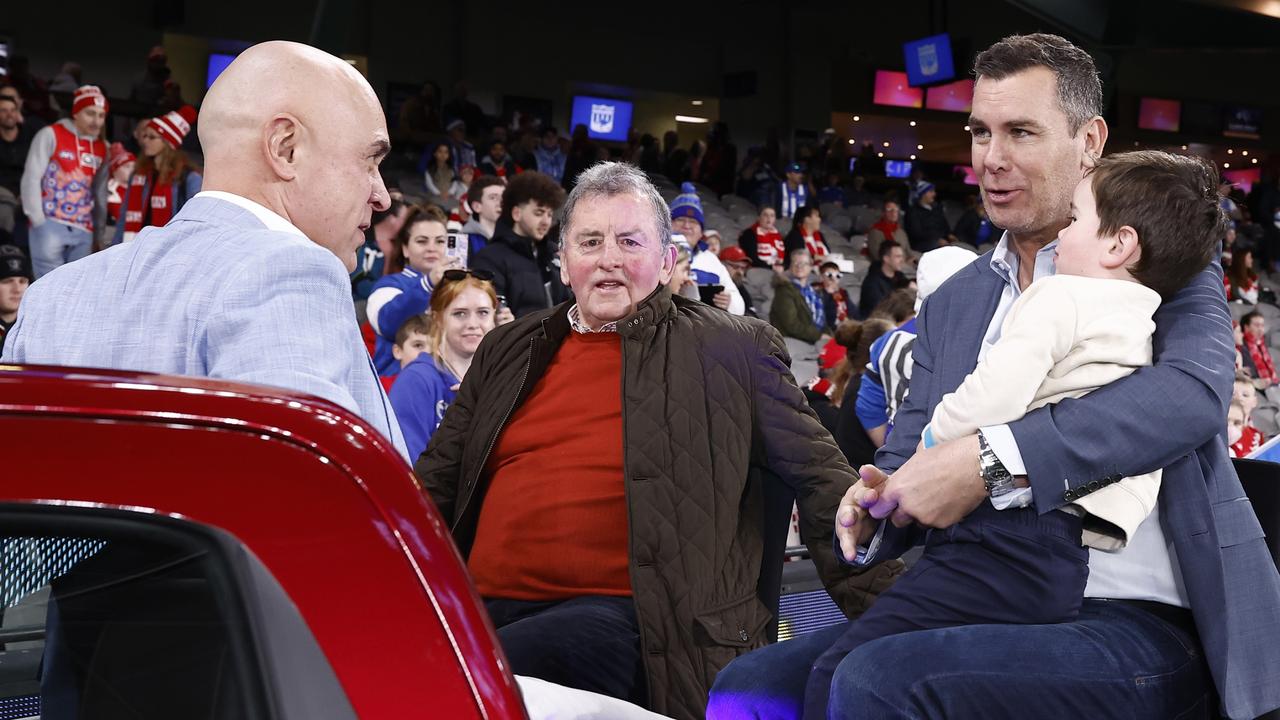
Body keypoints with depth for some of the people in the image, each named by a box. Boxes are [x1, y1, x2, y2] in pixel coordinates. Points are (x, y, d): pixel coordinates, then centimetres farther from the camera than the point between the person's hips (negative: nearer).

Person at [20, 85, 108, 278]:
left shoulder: (102, 149, 15)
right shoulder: (51, 135, -2)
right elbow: (31, 178, -5)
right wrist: (37, 220, -10)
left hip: (83, 229, 6)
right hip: (50, 224, -6)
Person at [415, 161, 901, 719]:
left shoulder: (732, 350, 8)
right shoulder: (508, 351, 19)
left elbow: (822, 484, 8)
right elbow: (434, 489, 21)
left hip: (626, 618, -4)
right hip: (487, 610, 4)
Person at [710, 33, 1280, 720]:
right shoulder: (952, 304, 18)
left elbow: (1192, 391, -20)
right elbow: (905, 460, 16)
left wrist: (990, 460, -28)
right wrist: (870, 510, -10)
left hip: (1142, 625, -5)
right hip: (990, 616, 6)